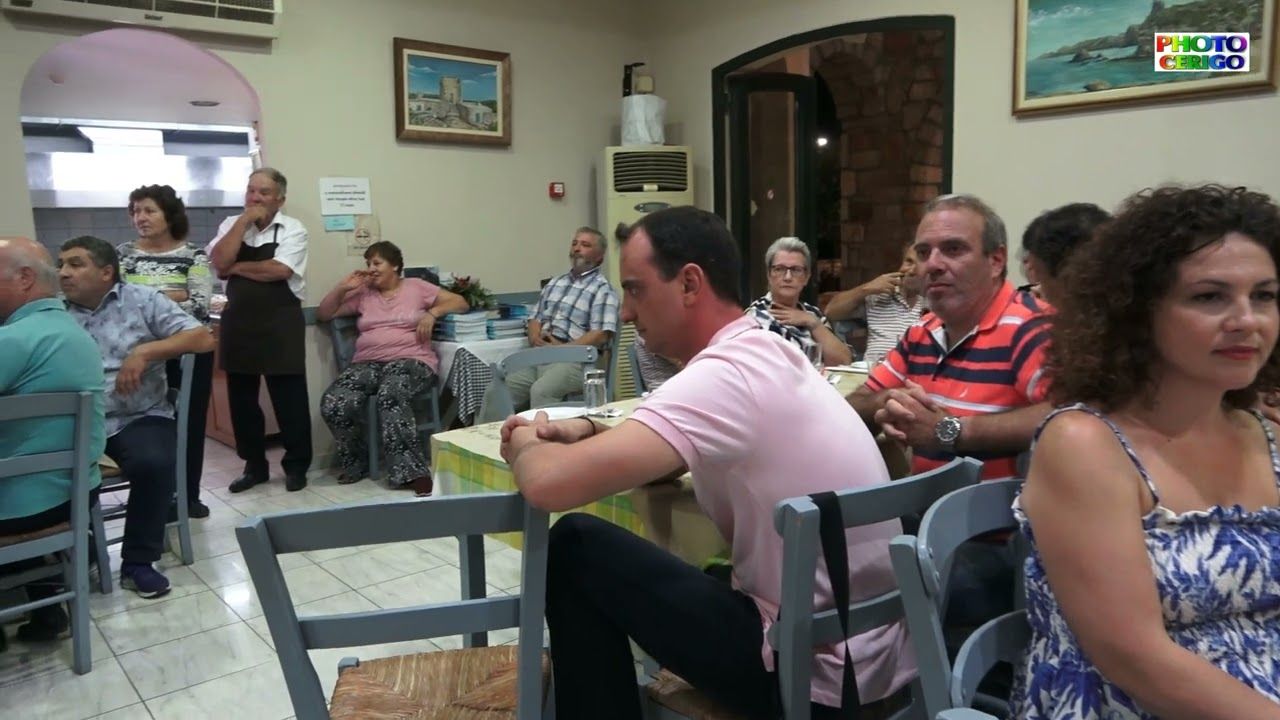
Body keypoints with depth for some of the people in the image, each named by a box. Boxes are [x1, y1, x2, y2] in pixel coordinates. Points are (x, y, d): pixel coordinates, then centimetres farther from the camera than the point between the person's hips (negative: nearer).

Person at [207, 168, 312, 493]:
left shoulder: (292, 230, -4)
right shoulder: (231, 226, 9)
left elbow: (279, 270, -18)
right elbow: (219, 262, -8)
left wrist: (238, 267, -7)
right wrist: (245, 220, -9)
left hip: (280, 323, -4)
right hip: (238, 321, 5)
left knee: (289, 398, 1)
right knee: (241, 398, 11)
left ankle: (296, 466, 14)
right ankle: (254, 465, 24)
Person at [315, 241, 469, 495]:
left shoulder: (416, 287, 12)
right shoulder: (362, 293, 20)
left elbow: (461, 302, 10)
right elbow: (323, 314, 21)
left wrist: (432, 313, -7)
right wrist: (342, 287, 10)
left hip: (410, 360, -3)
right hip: (367, 363, 4)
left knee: (391, 396, -40)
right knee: (333, 404, -27)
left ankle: (412, 471, -39)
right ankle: (355, 463, -2)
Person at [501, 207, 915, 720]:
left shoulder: (724, 375, -24)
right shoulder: (767, 353, 5)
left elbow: (551, 484, -30)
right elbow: (668, 456, 18)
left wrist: (527, 444, -7)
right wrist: (584, 430, 0)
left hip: (818, 673, -9)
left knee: (575, 549, -5)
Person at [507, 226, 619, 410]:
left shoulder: (602, 289, 0)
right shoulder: (555, 284, 23)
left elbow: (601, 335, -11)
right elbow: (535, 319, 23)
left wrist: (562, 348, -16)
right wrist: (535, 337, 0)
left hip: (574, 360, -6)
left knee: (541, 390, -35)